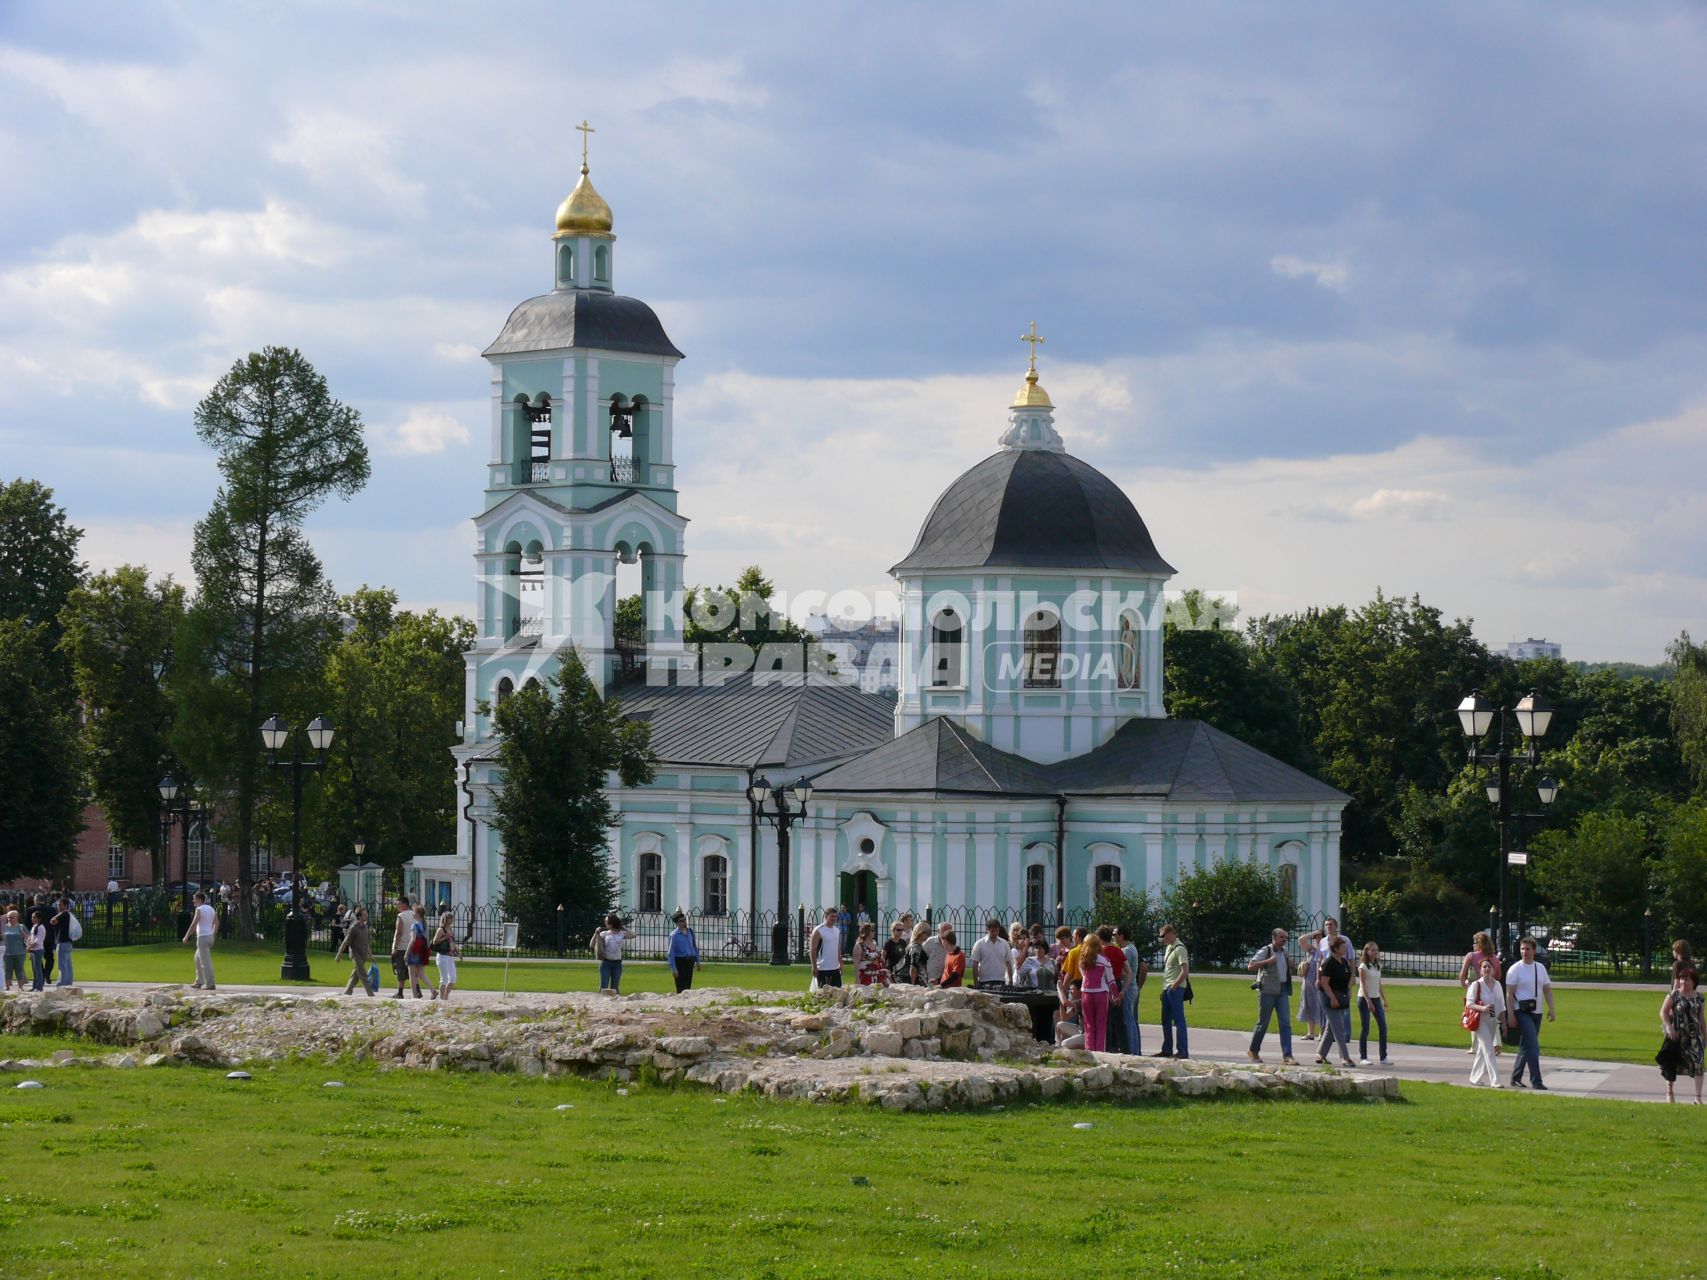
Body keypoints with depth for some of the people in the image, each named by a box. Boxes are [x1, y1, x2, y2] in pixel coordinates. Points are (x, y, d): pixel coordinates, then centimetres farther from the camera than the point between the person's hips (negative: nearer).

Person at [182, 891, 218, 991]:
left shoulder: (199, 910, -12)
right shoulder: (211, 909, 12)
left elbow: (193, 925, -17)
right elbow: (216, 923, 17)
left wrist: (186, 937, -11)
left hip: (202, 937, -9)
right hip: (210, 937, 9)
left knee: (205, 962, -6)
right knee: (198, 959, 20)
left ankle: (210, 984, -8)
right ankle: (199, 982, 22)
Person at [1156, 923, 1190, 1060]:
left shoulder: (1179, 949, -13)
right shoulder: (1168, 947, 16)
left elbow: (1185, 971, -20)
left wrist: (1173, 987, -19)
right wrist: (1165, 988, 15)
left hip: (1176, 989, -9)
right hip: (1167, 989, 9)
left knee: (1178, 1020, -7)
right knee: (1166, 1020, 13)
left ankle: (1183, 1051, -6)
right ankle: (1167, 1050, 21)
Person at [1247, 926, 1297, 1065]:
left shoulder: (1284, 952, 15)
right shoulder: (1265, 951, -6)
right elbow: (1250, 966, -15)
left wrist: (1290, 965, 9)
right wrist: (1268, 961, -22)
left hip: (1282, 991, 6)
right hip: (1267, 991, -6)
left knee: (1286, 1023, -4)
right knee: (1263, 1023, 2)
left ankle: (1287, 1055, -8)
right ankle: (1253, 1051, 20)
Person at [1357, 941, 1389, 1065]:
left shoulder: (1377, 966, 12)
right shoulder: (1363, 966, -8)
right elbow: (1363, 985, -15)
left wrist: (1384, 1000, 14)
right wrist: (1368, 1001, -24)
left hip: (1376, 999, 7)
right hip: (1364, 999, -7)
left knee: (1383, 1027, 0)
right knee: (1365, 1029, -3)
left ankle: (1383, 1058, 3)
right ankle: (1363, 1057, 4)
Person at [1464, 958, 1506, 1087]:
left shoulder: (1497, 985, 9)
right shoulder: (1476, 985, -7)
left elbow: (1502, 1006, 15)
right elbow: (1469, 1004, -11)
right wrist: (1482, 1008, -28)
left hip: (1493, 1021, 6)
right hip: (1481, 1021, -6)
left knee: (1483, 1050, 13)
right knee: (1488, 1050, -12)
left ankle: (1475, 1078, 24)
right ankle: (1494, 1080, -16)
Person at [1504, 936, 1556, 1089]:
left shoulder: (1541, 968, 10)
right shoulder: (1515, 969, -6)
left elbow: (1547, 990, 14)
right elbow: (1509, 993, -9)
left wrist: (1551, 1009, 3)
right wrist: (1510, 1014, -15)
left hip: (1536, 1012, 6)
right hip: (1522, 1012, -6)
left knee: (1526, 1046, 12)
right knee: (1532, 1046, -14)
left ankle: (1516, 1078, 22)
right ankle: (1535, 1081, -14)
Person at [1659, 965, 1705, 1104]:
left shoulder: (1698, 996, 7)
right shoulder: (1674, 995, -3)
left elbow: (1701, 1017, 13)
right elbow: (1663, 1012, -4)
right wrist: (1669, 1027, -16)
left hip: (1694, 1035, 2)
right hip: (1676, 1035, -2)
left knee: (1697, 1063, -7)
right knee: (1672, 1063, 5)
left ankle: (1698, 1097, -5)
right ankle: (1669, 1092, 23)